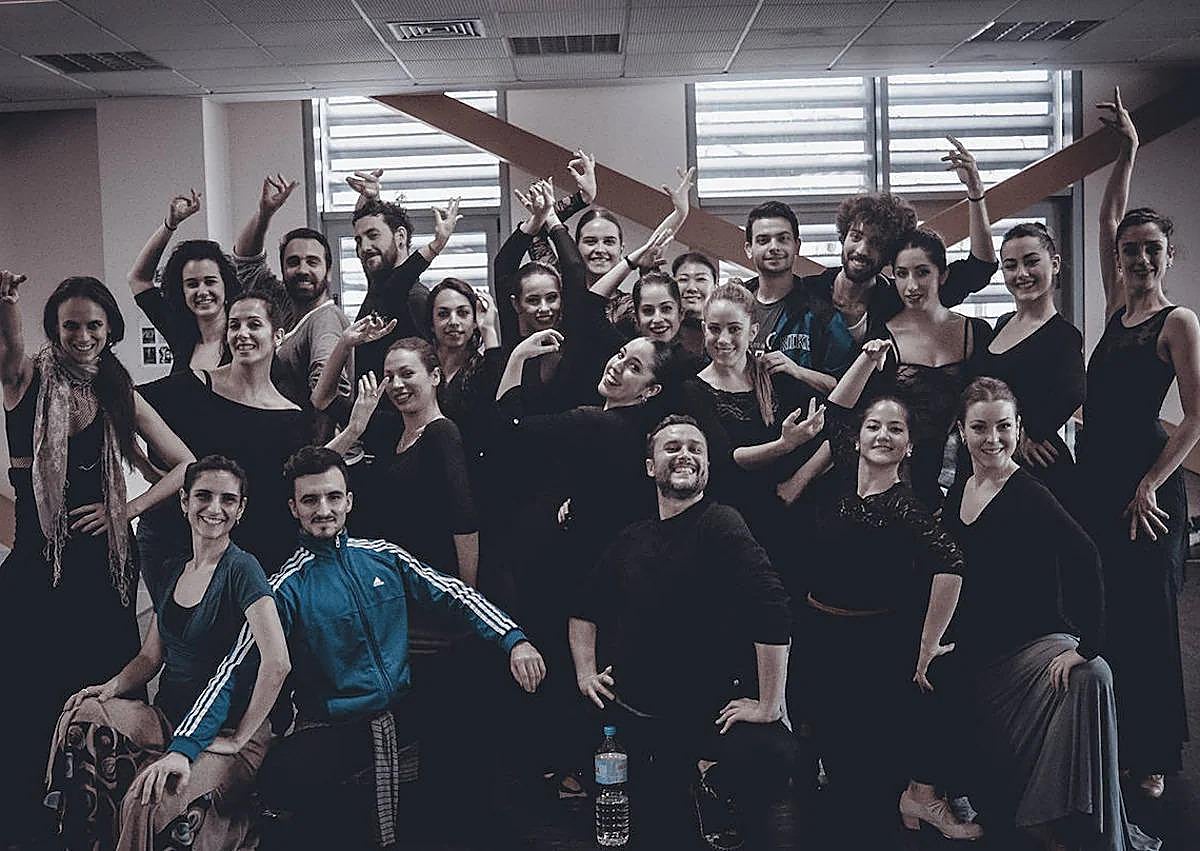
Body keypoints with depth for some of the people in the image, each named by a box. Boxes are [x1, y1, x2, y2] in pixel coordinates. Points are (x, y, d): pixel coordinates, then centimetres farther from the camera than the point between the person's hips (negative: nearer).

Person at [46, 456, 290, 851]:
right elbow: (151, 655, 18)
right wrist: (114, 686, -3)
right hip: (168, 718, 7)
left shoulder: (241, 569, -13)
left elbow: (277, 662, -24)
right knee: (82, 715, -20)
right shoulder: (172, 572, 11)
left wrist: (239, 738, -17)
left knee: (145, 803, -31)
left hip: (224, 731, -7)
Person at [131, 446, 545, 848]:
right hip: (334, 732, -4)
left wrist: (513, 640, -11)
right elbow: (235, 669, -12)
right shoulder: (289, 587, -5)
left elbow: (455, 594, 5)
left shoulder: (384, 557, 6)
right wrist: (182, 748, -24)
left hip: (404, 712, 5)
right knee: (278, 780, -36)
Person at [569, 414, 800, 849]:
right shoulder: (631, 540, 6)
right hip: (630, 717, 5)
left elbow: (772, 609, -26)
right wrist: (586, 671, 9)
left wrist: (768, 706, -26)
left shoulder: (718, 524, -15)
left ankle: (711, 779, 2)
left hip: (710, 715, -5)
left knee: (775, 755, -30)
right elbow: (585, 609, 21)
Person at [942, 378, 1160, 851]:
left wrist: (1088, 646, -36)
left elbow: (1084, 558, -31)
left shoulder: (1027, 495, -16)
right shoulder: (957, 493, 5)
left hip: (1032, 643, -7)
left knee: (1087, 679, -34)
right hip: (973, 651, 7)